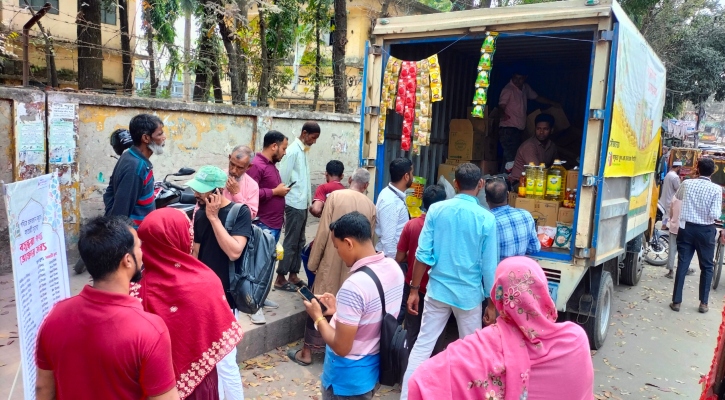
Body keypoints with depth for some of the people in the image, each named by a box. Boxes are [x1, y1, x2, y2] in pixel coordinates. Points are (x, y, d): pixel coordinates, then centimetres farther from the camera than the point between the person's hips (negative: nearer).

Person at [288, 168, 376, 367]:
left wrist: (313, 262, -3)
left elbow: (323, 232, -10)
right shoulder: (370, 206, 1)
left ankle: (306, 352, 14)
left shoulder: (335, 196, -8)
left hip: (332, 261, -3)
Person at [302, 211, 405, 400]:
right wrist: (341, 309, 7)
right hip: (374, 367, 7)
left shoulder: (354, 286, -32)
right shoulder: (394, 268, -7)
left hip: (348, 377, -7)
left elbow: (341, 347, -25)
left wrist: (318, 317, -11)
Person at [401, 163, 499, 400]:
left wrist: (414, 289, 3)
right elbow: (489, 266, -7)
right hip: (469, 295, -1)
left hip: (437, 291, 2)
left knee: (422, 345, 10)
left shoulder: (436, 210, -5)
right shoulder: (486, 219, -10)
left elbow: (423, 254, -6)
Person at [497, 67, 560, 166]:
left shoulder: (525, 87, 13)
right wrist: (503, 114, -40)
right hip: (508, 129, -8)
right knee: (510, 157, -17)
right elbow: (501, 106, -18)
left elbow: (536, 97, 29)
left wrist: (553, 103, 33)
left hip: (520, 129, 8)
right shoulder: (508, 89, -11)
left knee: (516, 156, 7)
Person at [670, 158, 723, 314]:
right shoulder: (716, 189, -12)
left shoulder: (687, 183, -3)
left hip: (687, 228, 2)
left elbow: (677, 196, 19)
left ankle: (676, 301, 7)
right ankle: (703, 303, 16)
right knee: (706, 267, 12)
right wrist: (719, 211, 5)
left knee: (682, 265, 5)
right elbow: (715, 215, -16)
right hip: (706, 231, -2)